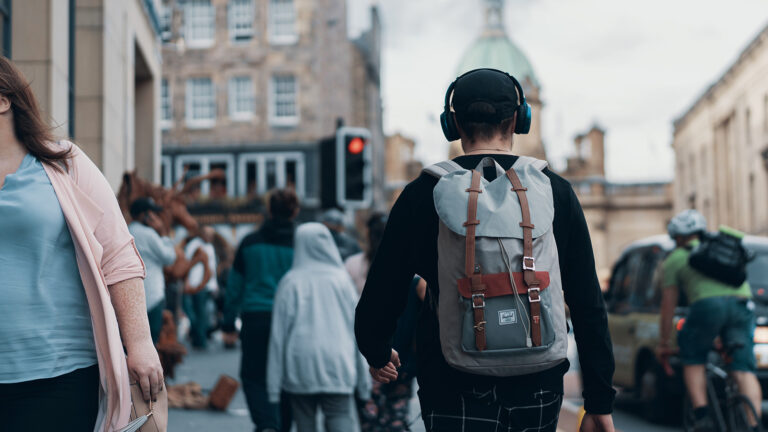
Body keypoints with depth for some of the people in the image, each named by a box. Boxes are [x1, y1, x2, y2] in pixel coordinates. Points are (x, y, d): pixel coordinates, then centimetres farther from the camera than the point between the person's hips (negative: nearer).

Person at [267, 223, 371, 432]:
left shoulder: (291, 281, -1)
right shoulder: (341, 278, 1)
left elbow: (279, 332, -1)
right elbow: (356, 326, 4)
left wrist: (274, 383, 3)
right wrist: (363, 377, 11)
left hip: (301, 367, 0)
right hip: (337, 365, 0)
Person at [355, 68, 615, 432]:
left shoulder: (425, 193, -4)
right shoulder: (555, 191, 1)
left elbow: (384, 289, 1)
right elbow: (589, 305, 0)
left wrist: (377, 352, 22)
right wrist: (600, 402, 6)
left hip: (456, 392, -2)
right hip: (538, 388, 2)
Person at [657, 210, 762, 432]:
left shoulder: (674, 260, 20)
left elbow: (668, 305, 19)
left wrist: (663, 343, 27)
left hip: (708, 305, -3)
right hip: (742, 305, 3)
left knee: (693, 362, 15)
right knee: (745, 370, 4)